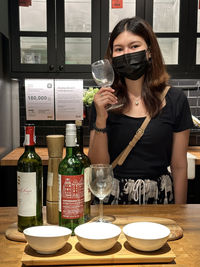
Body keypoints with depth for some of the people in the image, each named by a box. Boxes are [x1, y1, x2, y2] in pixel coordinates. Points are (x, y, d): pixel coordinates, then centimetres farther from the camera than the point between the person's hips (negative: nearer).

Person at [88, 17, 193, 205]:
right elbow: (98, 167, -7)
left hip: (158, 196, 0)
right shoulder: (103, 101, -4)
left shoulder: (174, 100, -6)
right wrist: (101, 119, -19)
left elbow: (179, 167, -1)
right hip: (113, 197, 1)